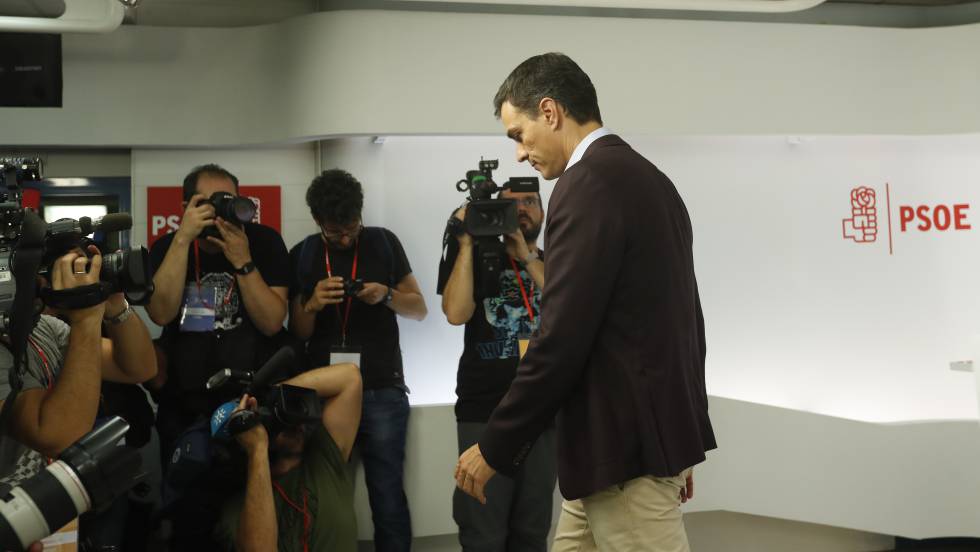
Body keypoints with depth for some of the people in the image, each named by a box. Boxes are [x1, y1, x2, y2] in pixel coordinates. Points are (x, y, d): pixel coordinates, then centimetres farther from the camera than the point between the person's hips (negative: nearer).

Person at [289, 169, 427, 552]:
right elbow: (296, 333, 6)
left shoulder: (384, 243, 4)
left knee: (388, 499, -4)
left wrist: (386, 295, -13)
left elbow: (419, 308, 7)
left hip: (382, 391, -1)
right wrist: (312, 305, -15)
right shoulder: (301, 256, 6)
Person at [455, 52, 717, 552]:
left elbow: (562, 337, -21)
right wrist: (678, 444, 24)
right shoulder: (648, 178, 13)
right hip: (653, 426, 10)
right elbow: (679, 319, 17)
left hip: (626, 441, -10)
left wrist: (494, 448, -11)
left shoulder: (589, 182, -16)